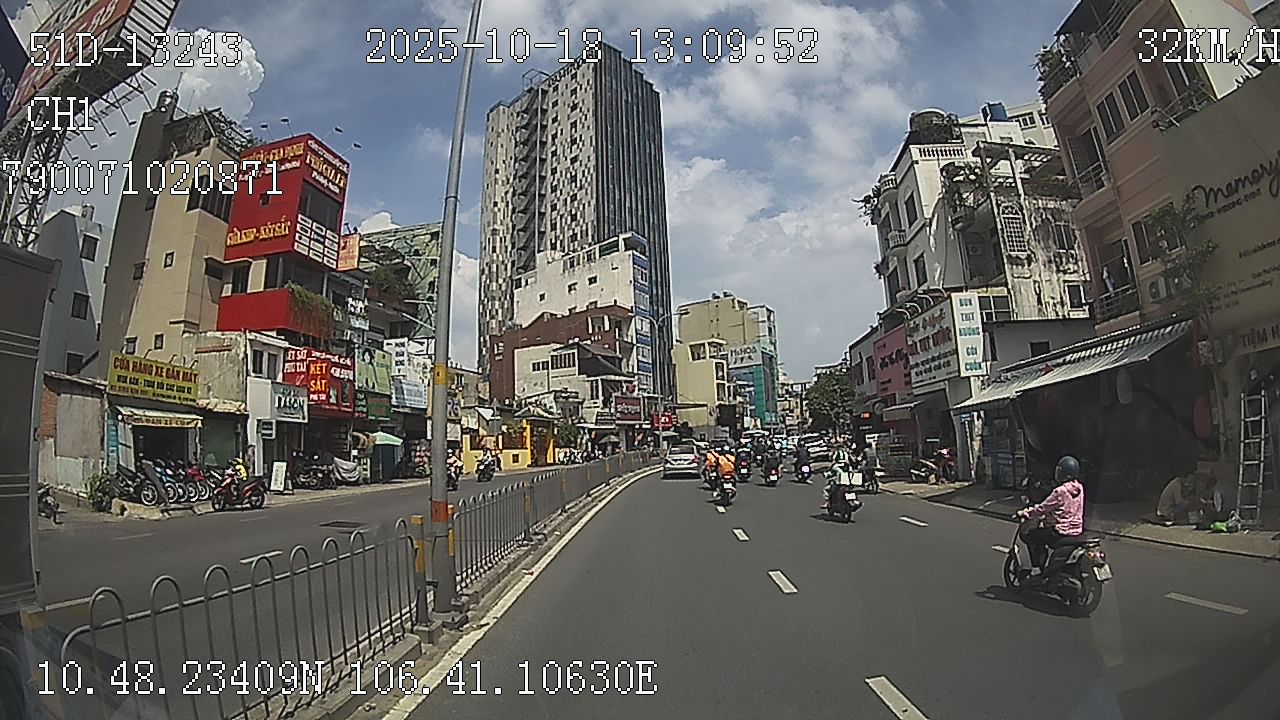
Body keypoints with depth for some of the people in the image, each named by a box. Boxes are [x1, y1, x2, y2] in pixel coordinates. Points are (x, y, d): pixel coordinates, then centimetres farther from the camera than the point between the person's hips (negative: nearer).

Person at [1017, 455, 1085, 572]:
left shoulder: (1060, 491, -22)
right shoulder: (1079, 488, 3)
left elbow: (1043, 508, -15)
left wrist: (1025, 513, -1)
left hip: (1062, 533, -9)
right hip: (1077, 530, 9)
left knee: (1028, 535, 5)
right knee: (1042, 531, 30)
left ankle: (1036, 569, 4)